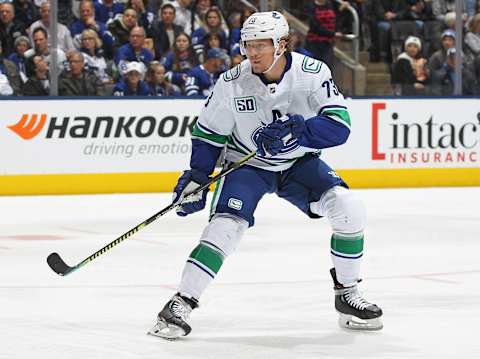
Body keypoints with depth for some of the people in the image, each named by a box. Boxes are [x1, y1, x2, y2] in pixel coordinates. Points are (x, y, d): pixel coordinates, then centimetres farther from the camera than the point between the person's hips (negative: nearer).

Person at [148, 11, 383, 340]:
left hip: (299, 162, 1)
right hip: (246, 165, -1)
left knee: (348, 208, -16)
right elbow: (208, 135, -5)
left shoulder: (313, 73, -21)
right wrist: (196, 178, -14)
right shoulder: (232, 84, -19)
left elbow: (339, 125, -26)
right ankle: (181, 304, -14)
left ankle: (347, 294, 2)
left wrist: (295, 131, -39)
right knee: (226, 226, -23)